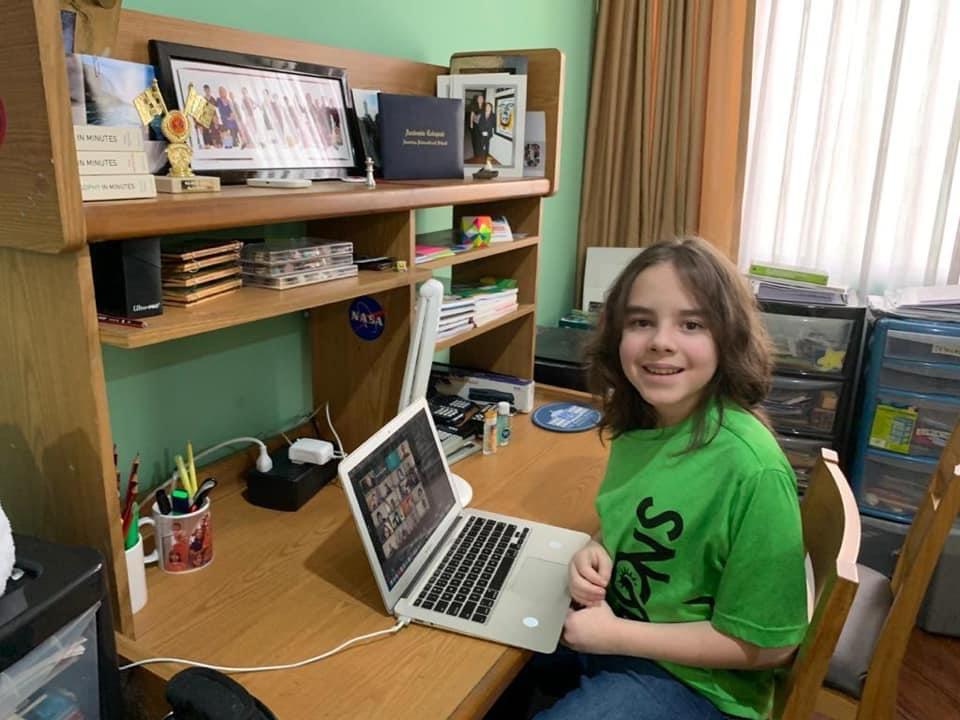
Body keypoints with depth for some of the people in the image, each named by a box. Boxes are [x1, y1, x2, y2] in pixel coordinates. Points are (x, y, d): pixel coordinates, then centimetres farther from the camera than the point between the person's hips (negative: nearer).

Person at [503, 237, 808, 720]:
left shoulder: (752, 470, -28)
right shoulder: (637, 418, -7)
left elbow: (768, 644, -20)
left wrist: (617, 635, -19)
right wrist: (597, 551, -10)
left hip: (692, 680, -6)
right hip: (613, 621, 6)